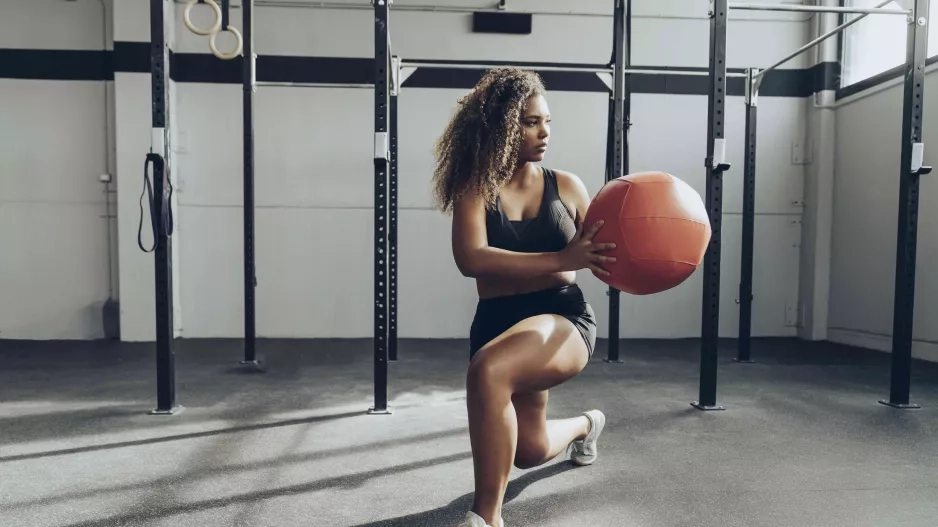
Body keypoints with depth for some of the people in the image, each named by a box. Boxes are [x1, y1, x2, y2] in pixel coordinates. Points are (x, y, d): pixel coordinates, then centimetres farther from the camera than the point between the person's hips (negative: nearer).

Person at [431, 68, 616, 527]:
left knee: (488, 371, -35)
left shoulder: (567, 186, 1)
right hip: (498, 321, 2)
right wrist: (563, 259, -27)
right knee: (531, 449, 19)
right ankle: (586, 424, 57)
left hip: (564, 317, -2)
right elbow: (471, 259, -21)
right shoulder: (474, 189, -4)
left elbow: (601, 258, 7)